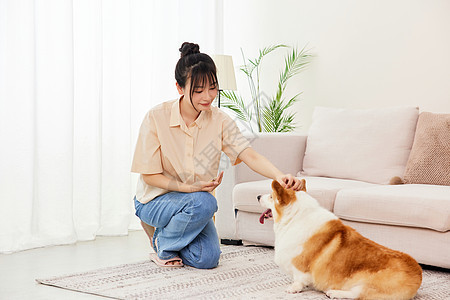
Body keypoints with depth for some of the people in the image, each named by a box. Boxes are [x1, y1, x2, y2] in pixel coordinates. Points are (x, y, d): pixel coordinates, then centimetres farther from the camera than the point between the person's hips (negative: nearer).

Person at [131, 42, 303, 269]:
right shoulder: (156, 118, -18)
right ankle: (162, 245, -4)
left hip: (194, 203, 4)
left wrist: (279, 176, -42)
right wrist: (190, 188, -27)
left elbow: (250, 155, -22)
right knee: (204, 202, -33)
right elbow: (149, 175, -14)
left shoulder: (219, 120, -10)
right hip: (155, 199, -4)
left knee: (207, 259, -16)